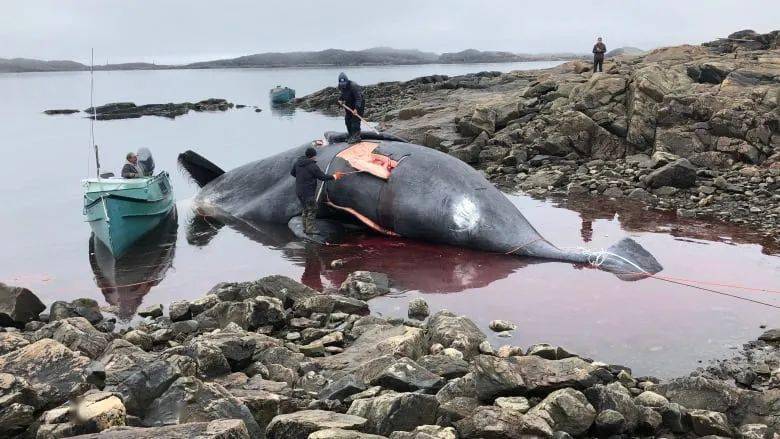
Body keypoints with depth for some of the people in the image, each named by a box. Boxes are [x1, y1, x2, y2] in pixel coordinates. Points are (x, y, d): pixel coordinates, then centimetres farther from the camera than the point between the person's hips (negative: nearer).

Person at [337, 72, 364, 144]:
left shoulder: (353, 86, -28)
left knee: (355, 121, -14)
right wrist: (340, 99, -1)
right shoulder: (341, 87, -3)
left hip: (358, 105, -8)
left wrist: (356, 108, -36)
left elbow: (358, 98, -30)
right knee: (347, 120, 11)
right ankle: (350, 136, 24)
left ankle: (356, 137, -10)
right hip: (349, 106, 8)